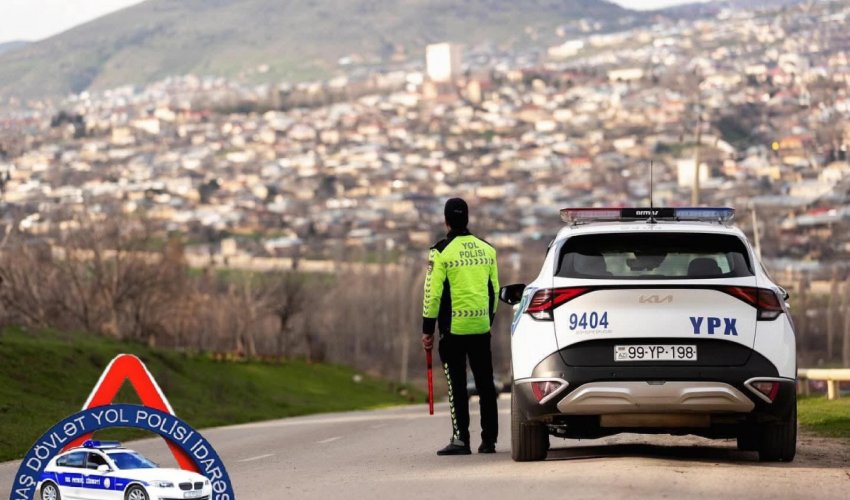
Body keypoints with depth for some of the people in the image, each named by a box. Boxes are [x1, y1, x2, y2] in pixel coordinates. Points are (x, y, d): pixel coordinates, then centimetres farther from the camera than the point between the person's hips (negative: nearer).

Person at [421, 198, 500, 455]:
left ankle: (460, 438, -6)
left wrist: (427, 329, -4)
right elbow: (494, 290, 13)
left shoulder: (441, 252, -7)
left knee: (457, 385, -1)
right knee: (485, 384, 8)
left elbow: (433, 292, -9)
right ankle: (489, 439, 10)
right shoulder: (486, 249, 9)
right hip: (482, 327, 4)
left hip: (454, 328, -4)